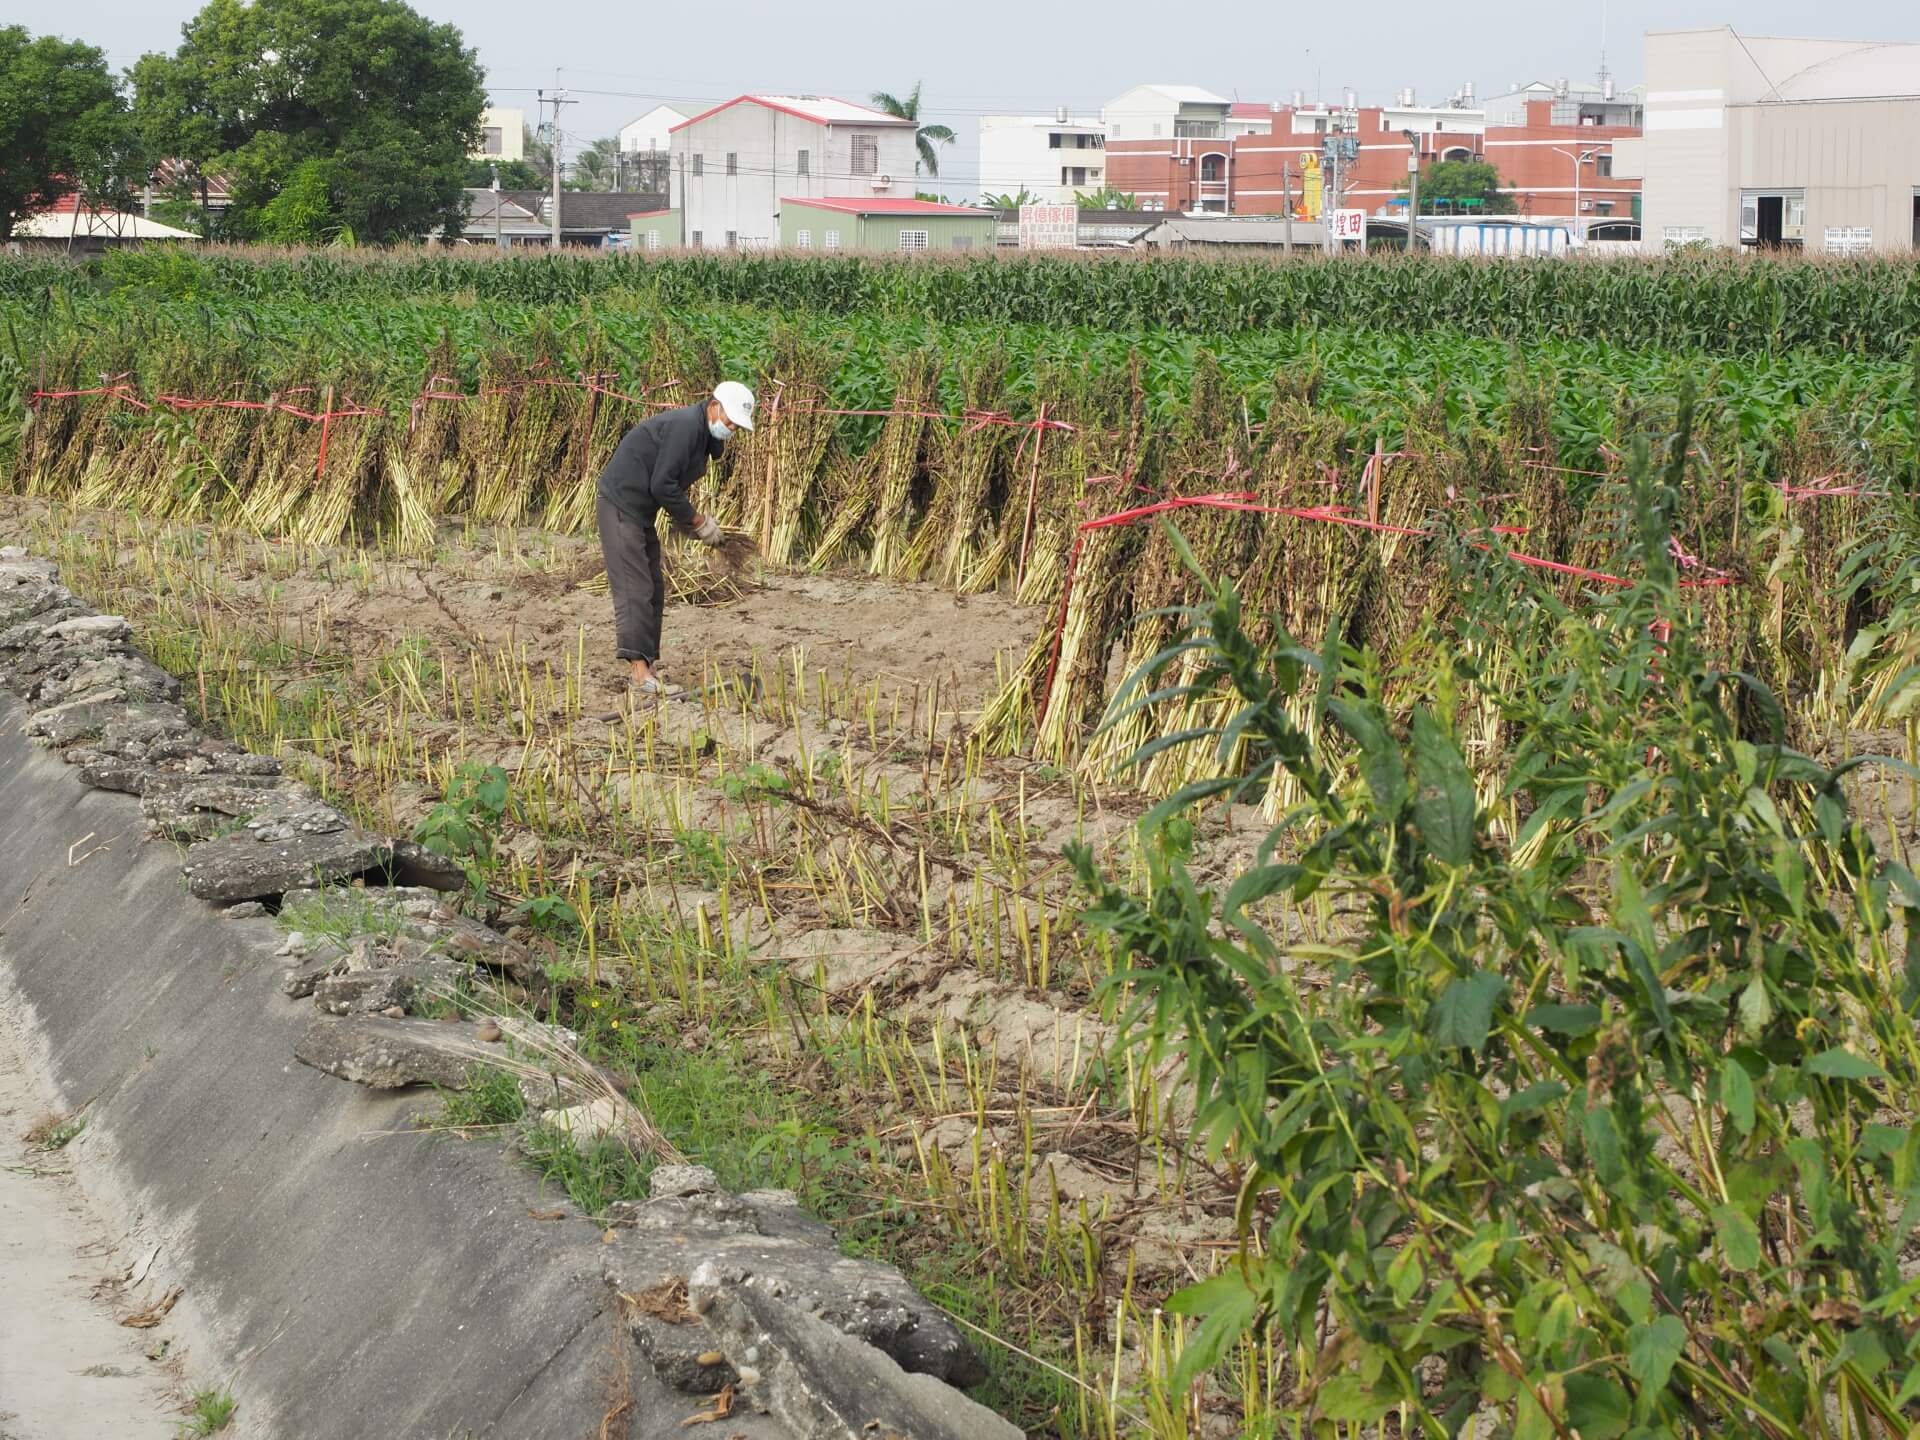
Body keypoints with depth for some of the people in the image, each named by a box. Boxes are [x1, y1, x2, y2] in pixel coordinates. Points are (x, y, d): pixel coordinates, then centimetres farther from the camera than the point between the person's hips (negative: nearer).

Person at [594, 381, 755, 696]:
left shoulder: (701, 433, 12)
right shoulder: (685, 425, -20)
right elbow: (662, 485, -24)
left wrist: (690, 521, 4)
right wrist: (697, 521, -14)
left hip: (641, 512, 11)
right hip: (620, 506, -11)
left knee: (653, 589, 13)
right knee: (634, 588, -16)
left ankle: (649, 660, 18)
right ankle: (640, 670, -22)